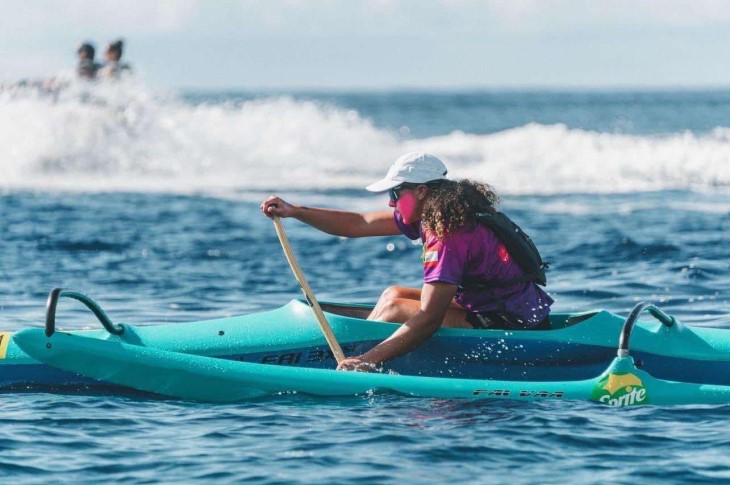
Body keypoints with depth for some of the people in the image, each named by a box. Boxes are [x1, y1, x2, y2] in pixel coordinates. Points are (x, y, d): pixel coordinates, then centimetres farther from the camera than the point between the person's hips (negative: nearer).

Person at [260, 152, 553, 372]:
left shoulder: (448, 239, -24)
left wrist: (367, 361, -31)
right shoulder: (430, 214, 6)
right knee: (394, 294, 13)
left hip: (510, 329, -10)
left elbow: (428, 319, -29)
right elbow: (358, 225, 10)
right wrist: (293, 211, 5)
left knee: (395, 308, -11)